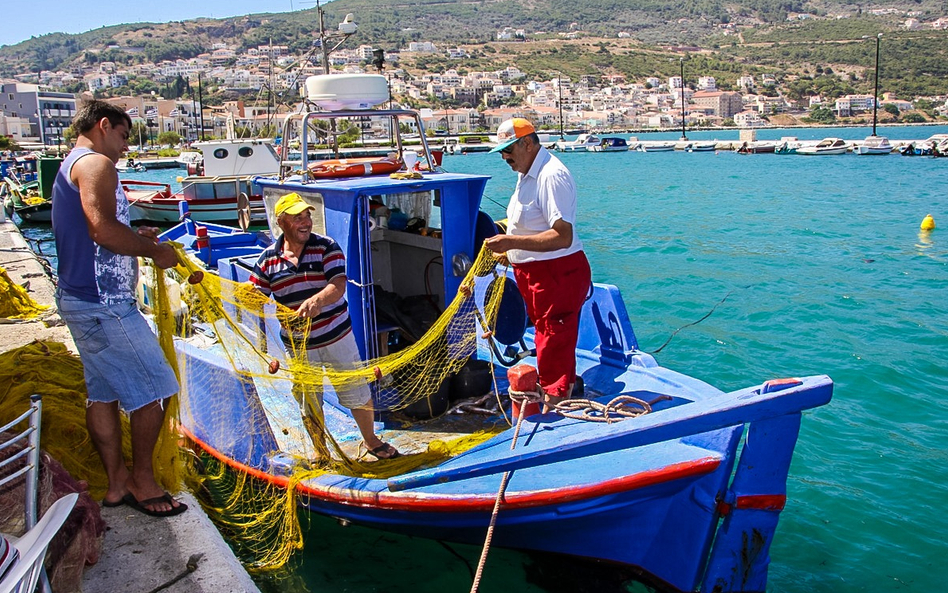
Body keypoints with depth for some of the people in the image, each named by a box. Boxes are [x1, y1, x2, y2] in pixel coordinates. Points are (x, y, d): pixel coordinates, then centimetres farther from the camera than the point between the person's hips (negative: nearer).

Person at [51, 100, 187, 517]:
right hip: (103, 303, -11)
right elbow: (104, 229, -26)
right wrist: (154, 250, -13)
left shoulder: (70, 168, 21)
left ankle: (117, 483, 23)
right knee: (153, 389, -3)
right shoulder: (95, 164, -12)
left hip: (79, 298, 11)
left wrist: (136, 239, 11)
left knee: (103, 392, 15)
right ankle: (142, 481, 9)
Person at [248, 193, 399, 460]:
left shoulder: (326, 247, -10)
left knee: (357, 395, 11)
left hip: (338, 337, -1)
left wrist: (317, 300, -45)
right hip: (299, 346, 2)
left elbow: (338, 286, -23)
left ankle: (371, 441, 36)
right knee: (309, 407, 14)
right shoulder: (268, 259, -3)